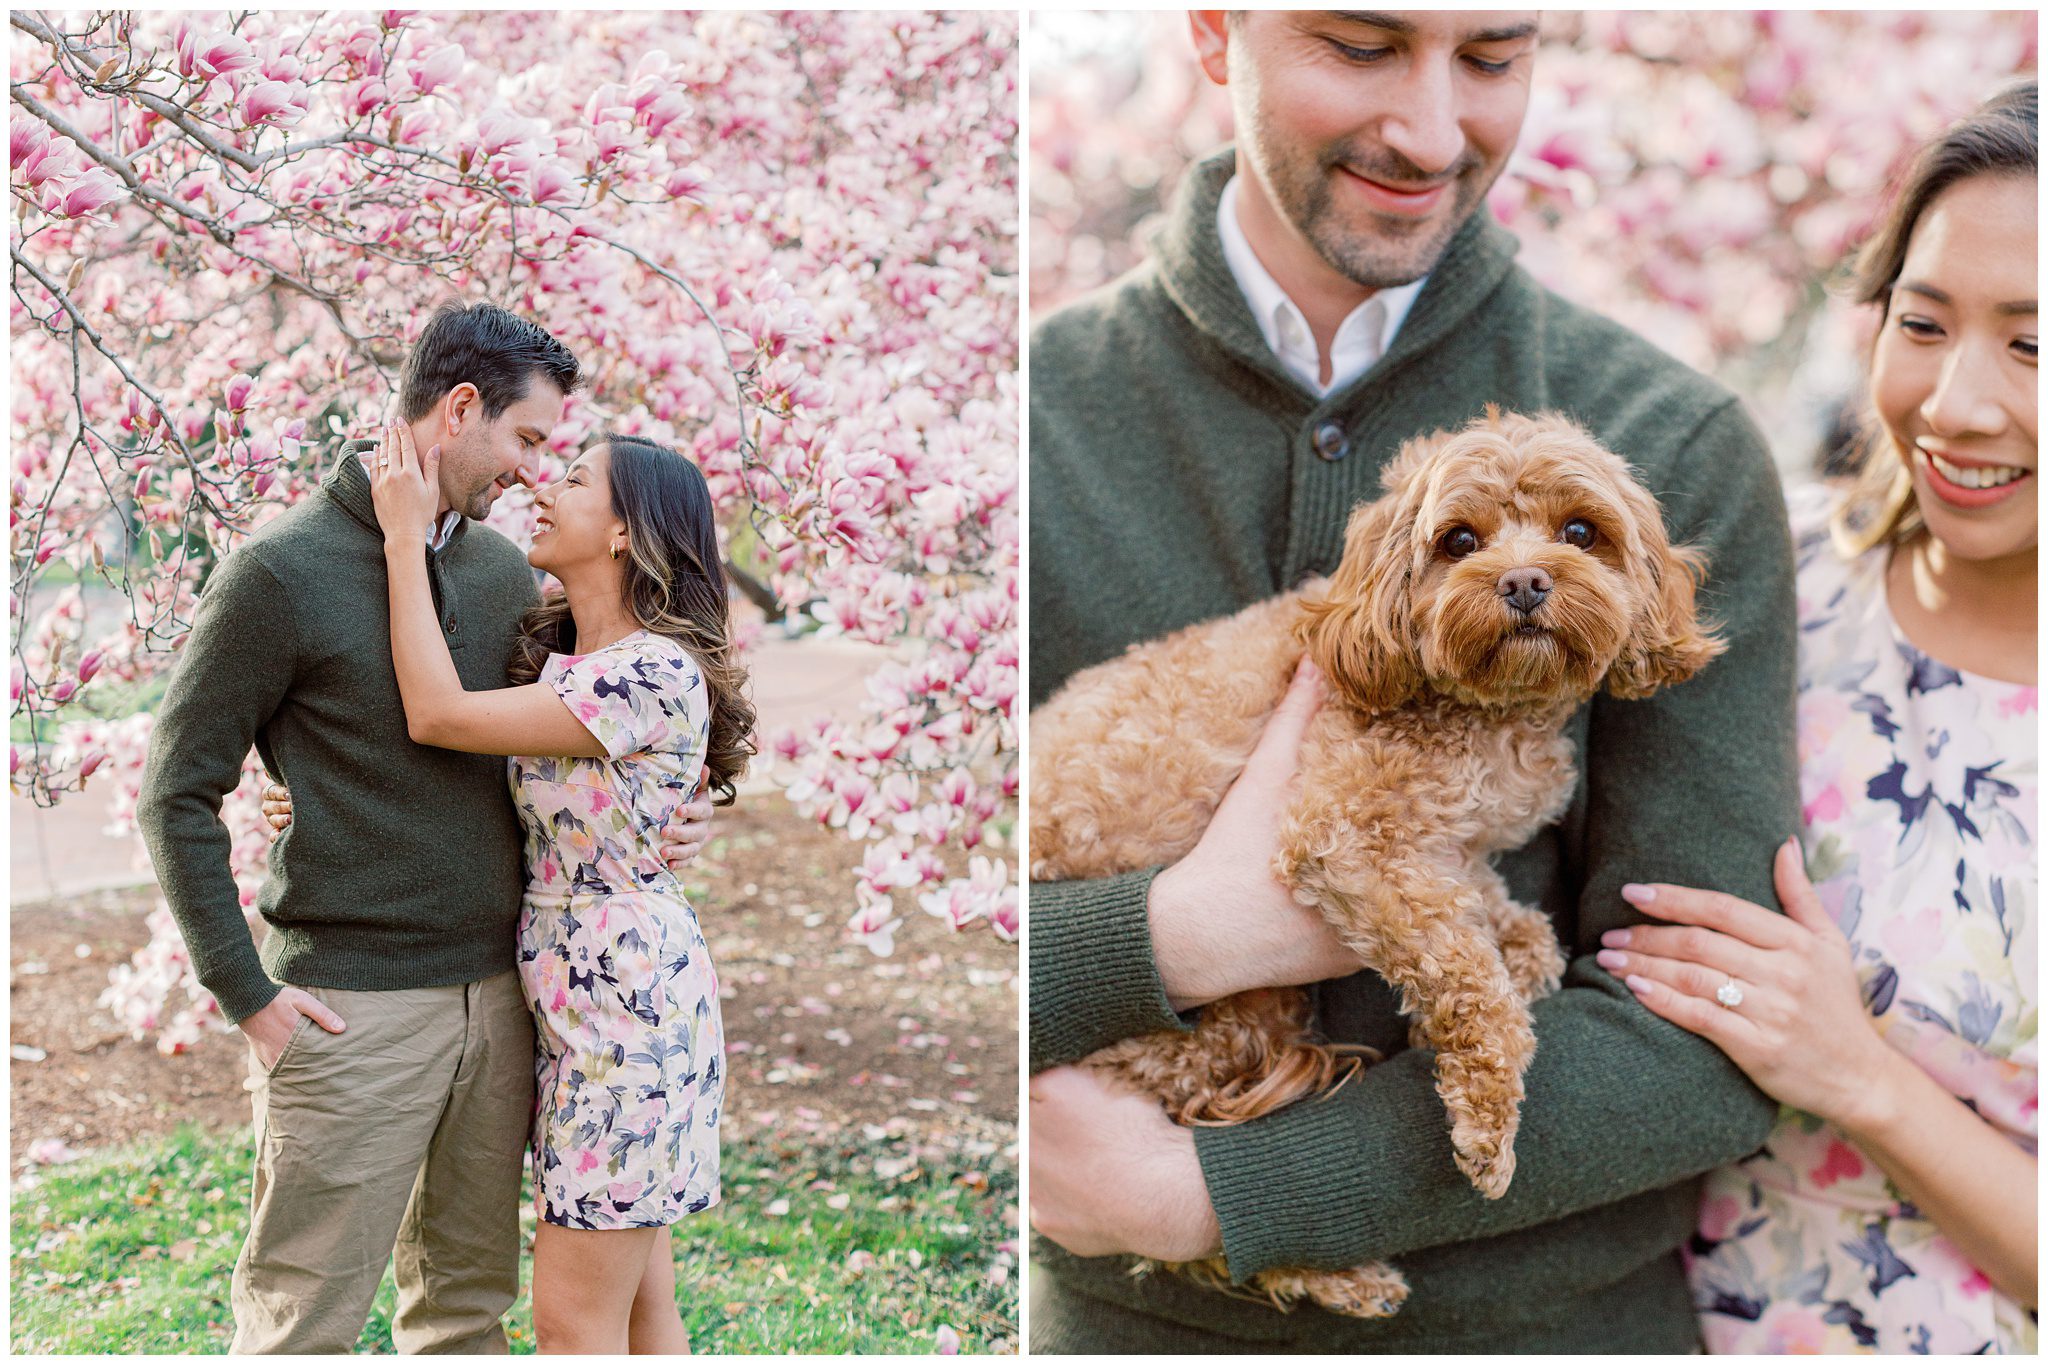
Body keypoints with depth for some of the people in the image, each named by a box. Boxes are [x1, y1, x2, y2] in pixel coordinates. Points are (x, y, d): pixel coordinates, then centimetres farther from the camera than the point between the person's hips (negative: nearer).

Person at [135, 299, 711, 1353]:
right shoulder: (280, 572, -8)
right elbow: (179, 797, -6)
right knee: (302, 1325, 1)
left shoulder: (504, 570, 11)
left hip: (496, 991, 6)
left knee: (467, 1300, 15)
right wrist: (249, 996, -10)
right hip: (352, 1008, -6)